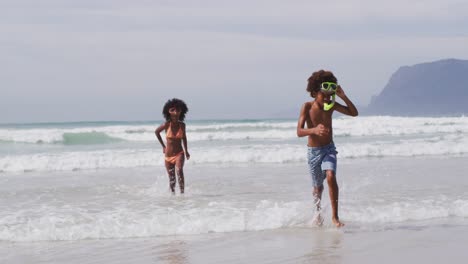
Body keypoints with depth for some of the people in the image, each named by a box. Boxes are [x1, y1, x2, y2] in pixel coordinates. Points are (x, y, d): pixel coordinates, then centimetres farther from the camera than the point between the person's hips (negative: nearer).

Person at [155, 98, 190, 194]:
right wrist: (163, 146, 10)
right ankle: (173, 194, 28)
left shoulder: (182, 125, -4)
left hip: (179, 154, 0)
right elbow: (156, 132, 8)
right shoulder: (167, 124, -10)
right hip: (168, 155, 0)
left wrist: (186, 151, 20)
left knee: (179, 170, -29)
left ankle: (182, 192, -28)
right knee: (172, 179, 5)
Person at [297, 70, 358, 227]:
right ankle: (317, 212, 44)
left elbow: (354, 113, -4)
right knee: (318, 186, 14)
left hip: (329, 149, 1)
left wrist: (343, 96, -18)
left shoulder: (331, 105, -8)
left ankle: (335, 216, -21)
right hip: (313, 151, -1)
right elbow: (299, 132, -24)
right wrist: (314, 130, -45)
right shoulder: (307, 107, -16)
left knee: (331, 177, -25)